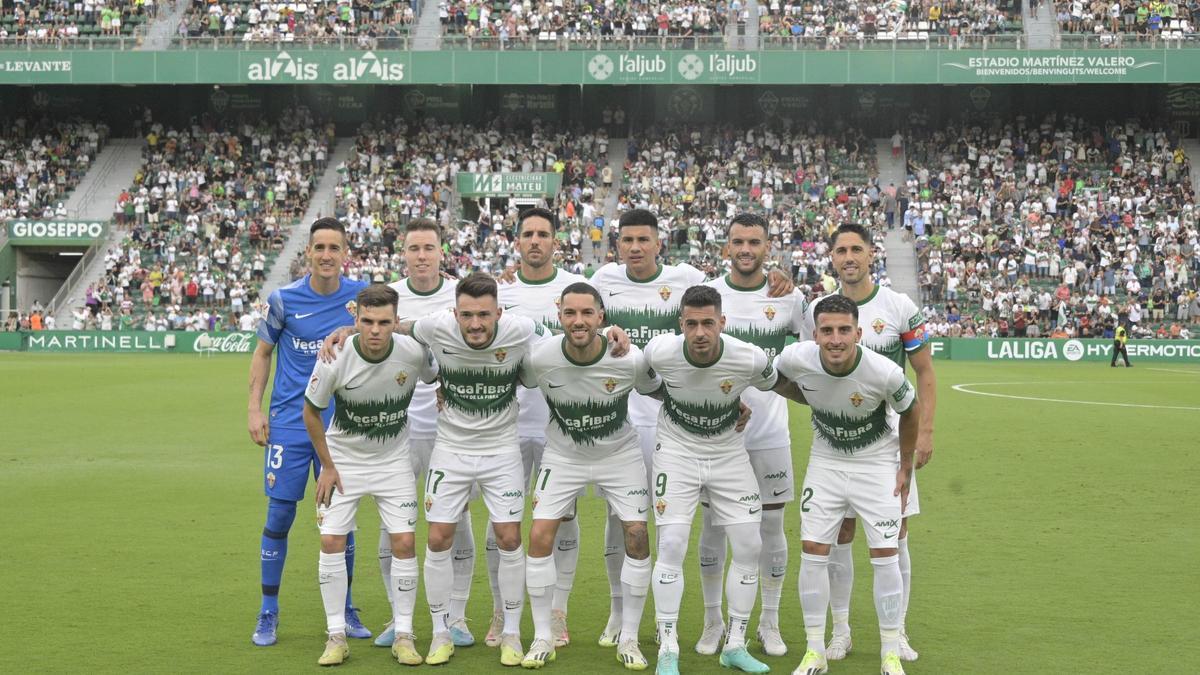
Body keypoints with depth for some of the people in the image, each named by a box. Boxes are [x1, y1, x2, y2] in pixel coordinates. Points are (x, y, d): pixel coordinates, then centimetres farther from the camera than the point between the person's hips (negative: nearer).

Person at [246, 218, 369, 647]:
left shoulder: (361, 296, -1)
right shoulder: (283, 299, -4)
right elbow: (263, 352, 7)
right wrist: (254, 408, 0)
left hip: (342, 425, 1)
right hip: (289, 423, -1)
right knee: (279, 516, 1)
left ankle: (345, 611, 20)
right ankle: (268, 613, 15)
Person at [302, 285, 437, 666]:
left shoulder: (414, 352, -20)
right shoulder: (334, 359, -23)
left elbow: (439, 380, 4)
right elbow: (311, 411, -7)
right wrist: (327, 466, -5)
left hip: (393, 459, 1)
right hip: (343, 459, 0)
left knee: (403, 543, -6)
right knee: (331, 542, -6)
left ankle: (403, 636, 7)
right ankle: (336, 637, 7)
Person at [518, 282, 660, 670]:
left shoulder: (631, 360, -25)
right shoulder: (540, 359, -23)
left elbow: (659, 392, -4)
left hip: (619, 454, 0)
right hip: (563, 455, 1)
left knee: (637, 538, -9)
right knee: (540, 537, -9)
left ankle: (628, 640, 8)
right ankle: (543, 637, 8)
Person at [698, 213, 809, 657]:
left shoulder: (789, 298, 1)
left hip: (770, 432, 0)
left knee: (772, 524, 6)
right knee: (713, 525, 6)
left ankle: (769, 624, 19)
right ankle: (713, 622, 20)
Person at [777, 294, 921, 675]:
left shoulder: (885, 373, -29)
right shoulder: (797, 359, -25)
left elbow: (910, 412, -7)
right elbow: (772, 378, 2)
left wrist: (905, 468, -1)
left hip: (877, 462, -2)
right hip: (826, 461, 2)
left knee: (885, 553, -5)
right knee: (813, 550, -3)